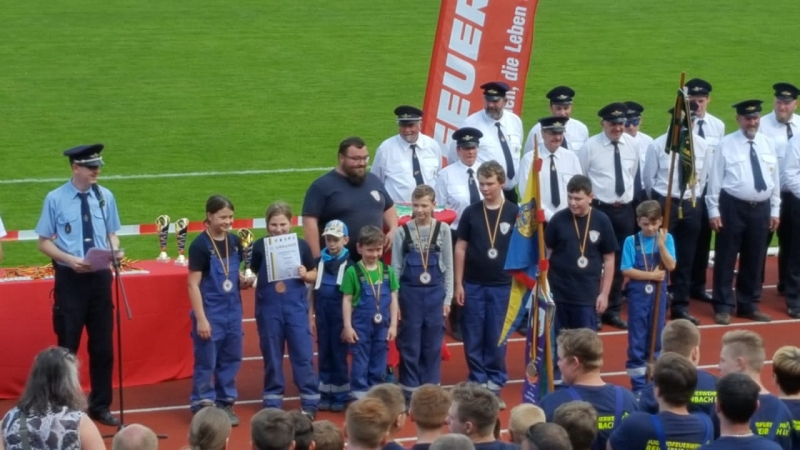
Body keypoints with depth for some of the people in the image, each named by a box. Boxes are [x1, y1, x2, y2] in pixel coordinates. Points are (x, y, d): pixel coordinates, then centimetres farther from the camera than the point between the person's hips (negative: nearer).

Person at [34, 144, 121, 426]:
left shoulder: (105, 197, 3)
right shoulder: (56, 199, -8)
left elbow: (111, 233, 10)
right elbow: (44, 242, -5)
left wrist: (115, 250, -12)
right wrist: (70, 259, -19)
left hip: (100, 277, 4)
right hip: (70, 279, -3)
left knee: (103, 345, 11)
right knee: (68, 346, 5)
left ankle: (100, 406, 24)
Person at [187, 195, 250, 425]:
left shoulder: (235, 242, 5)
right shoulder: (200, 245, -13)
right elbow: (193, 285, -14)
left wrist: (244, 282, -4)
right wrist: (201, 318, -17)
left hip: (233, 311, 6)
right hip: (210, 313, -6)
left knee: (231, 359, 12)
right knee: (206, 362, 1)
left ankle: (225, 403, 24)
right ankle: (202, 406, 9)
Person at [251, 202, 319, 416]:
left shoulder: (301, 245, 0)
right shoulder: (259, 246, -3)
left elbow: (314, 275, 9)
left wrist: (305, 275, -11)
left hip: (296, 306, 0)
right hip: (269, 308, 0)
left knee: (303, 354, 0)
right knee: (272, 356, 9)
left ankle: (310, 401, 6)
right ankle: (272, 402, 18)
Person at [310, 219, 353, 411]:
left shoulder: (349, 262, -5)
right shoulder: (319, 260, 4)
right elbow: (312, 289, 9)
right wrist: (311, 316, 6)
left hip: (340, 314, -3)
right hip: (322, 314, 3)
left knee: (339, 355, 3)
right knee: (324, 354, 8)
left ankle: (340, 396, 11)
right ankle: (325, 395, 15)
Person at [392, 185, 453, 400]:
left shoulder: (442, 229, 0)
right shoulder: (403, 231, -3)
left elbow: (448, 266, 4)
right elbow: (395, 267, 0)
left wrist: (448, 298, 2)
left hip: (434, 293, 1)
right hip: (410, 292, -1)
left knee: (433, 344, 7)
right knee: (410, 344, 5)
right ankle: (409, 391, 13)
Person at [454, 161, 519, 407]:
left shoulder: (514, 212, -2)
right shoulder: (471, 212, 0)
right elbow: (461, 248, 4)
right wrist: (458, 284, 0)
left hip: (502, 285, -1)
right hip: (473, 285, 1)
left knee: (497, 337, 5)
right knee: (473, 338, 4)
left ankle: (495, 384, 13)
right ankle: (478, 383, 13)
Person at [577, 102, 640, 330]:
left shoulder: (632, 145, 3)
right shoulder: (590, 147, -9)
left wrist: (628, 197, 12)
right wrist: (589, 199, -4)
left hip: (625, 209, 4)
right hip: (599, 208, -4)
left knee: (620, 261, 11)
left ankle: (613, 310, 22)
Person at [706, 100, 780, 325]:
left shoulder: (767, 144, 8)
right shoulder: (726, 144, -5)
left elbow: (775, 178, 12)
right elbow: (715, 178, -5)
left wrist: (775, 210, 10)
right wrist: (714, 211, -8)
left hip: (760, 208, 4)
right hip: (733, 207, -4)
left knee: (754, 260, 11)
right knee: (726, 259, 1)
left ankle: (749, 305, 23)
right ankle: (724, 307, 9)